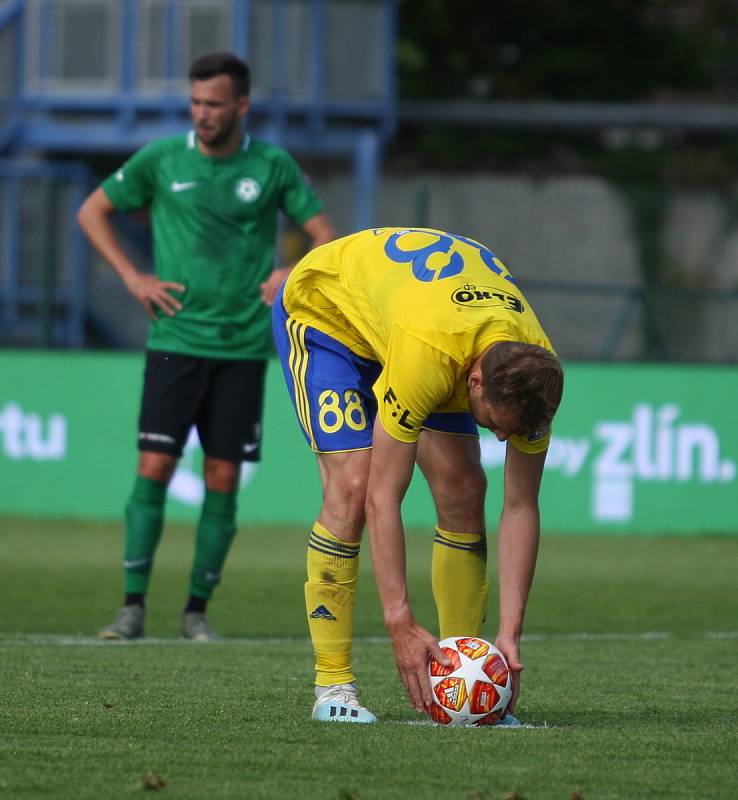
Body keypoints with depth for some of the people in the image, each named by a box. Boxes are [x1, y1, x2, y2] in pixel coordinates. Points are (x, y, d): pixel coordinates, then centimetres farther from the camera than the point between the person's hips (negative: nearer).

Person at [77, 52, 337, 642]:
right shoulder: (161, 160, 1)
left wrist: (293, 272, -10)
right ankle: (134, 604, -2)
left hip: (244, 347, 1)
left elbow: (326, 236, 10)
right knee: (155, 466, -8)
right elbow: (92, 212, 12)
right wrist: (132, 277, 1)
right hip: (176, 342, -1)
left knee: (224, 478, 0)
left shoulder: (272, 167, 2)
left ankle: (198, 610, 8)